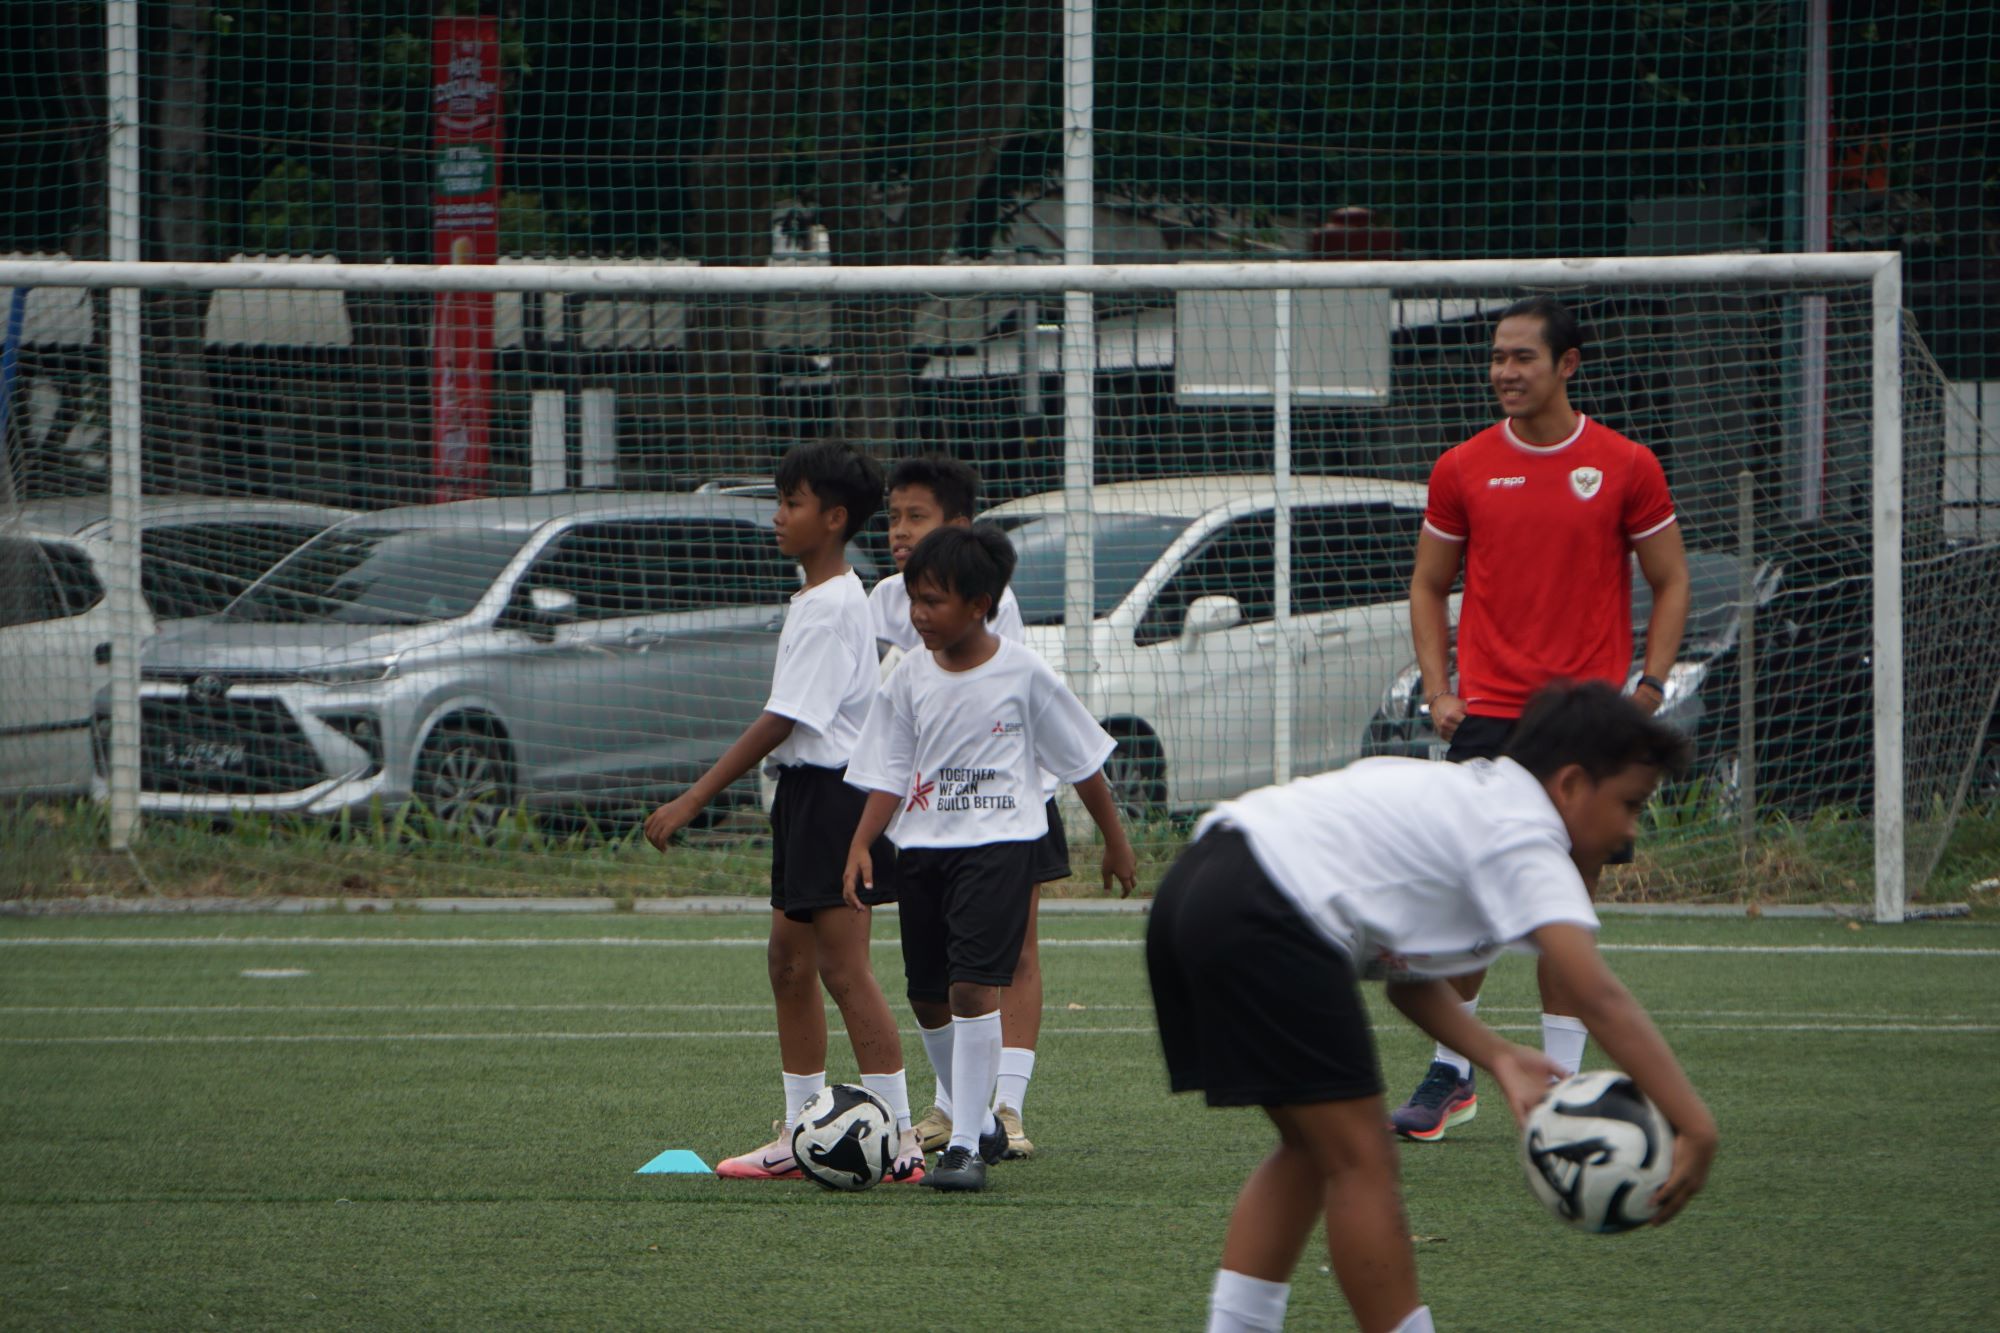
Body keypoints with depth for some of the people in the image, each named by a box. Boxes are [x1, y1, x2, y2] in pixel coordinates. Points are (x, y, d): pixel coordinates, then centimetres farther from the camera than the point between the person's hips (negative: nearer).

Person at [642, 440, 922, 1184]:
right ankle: (799, 1137, 19)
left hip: (835, 792, -10)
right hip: (806, 790, 10)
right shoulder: (816, 599, 14)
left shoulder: (832, 607, -17)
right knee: (789, 961, 13)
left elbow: (782, 721, -20)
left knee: (844, 969, -11)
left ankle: (898, 1141, -10)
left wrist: (693, 801, -20)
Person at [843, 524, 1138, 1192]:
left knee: (973, 986, -17)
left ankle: (965, 1145, -15)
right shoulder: (909, 679, 3)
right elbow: (888, 777, 5)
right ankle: (980, 1124, 28)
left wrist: (1115, 841, 11)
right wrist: (862, 843, -10)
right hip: (922, 846, 5)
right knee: (927, 998, 9)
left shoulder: (1023, 674, -6)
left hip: (999, 842, -5)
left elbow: (1082, 761, 5)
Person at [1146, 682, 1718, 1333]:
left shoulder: (1467, 798, 25)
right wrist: (1695, 1126, -18)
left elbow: (1406, 976, 21)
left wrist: (1499, 1057, 9)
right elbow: (1599, 997, -15)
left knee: (1311, 1149, 20)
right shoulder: (1525, 839, -4)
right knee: (1362, 1162, -3)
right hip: (1263, 919, -10)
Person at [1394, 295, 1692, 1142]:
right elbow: (1428, 586, 14)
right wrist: (1439, 691, 1)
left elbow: (1670, 582, 8)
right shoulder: (1462, 470, 6)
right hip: (1487, 713, 1)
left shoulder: (1625, 468, 1)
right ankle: (1450, 1076, 6)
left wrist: (1649, 684, -4)